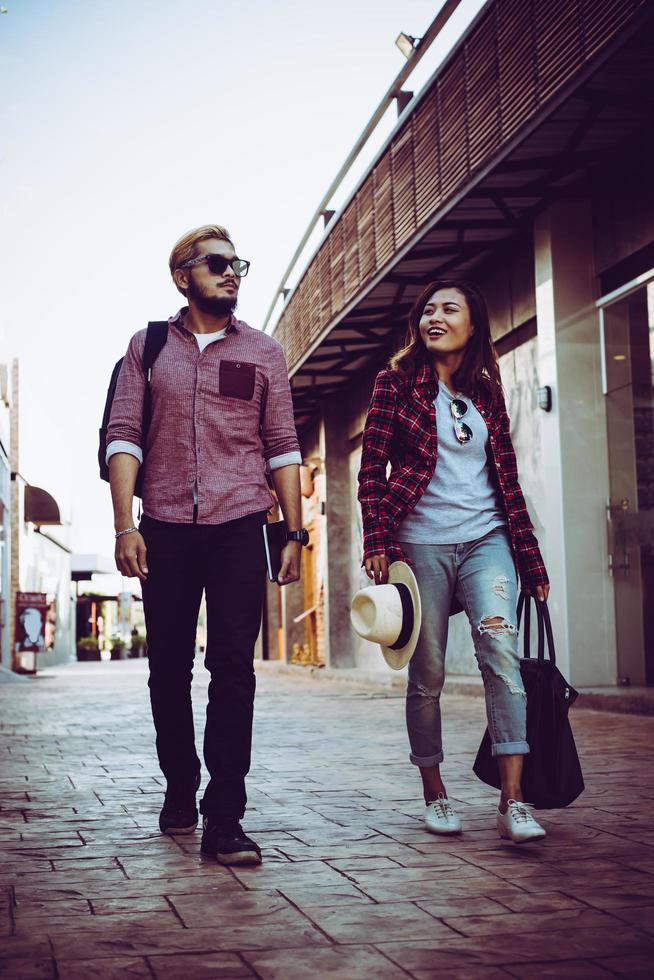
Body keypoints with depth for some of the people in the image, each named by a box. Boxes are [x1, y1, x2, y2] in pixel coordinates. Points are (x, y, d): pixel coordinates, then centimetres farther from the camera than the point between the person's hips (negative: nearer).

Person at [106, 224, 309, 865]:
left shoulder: (262, 353, 11)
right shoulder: (148, 347, 10)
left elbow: (282, 447, 10)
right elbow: (123, 436, 3)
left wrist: (295, 532, 3)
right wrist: (124, 525, -8)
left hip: (238, 529, -1)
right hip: (164, 529, 1)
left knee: (233, 669, -7)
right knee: (169, 668, 7)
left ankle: (223, 818, -6)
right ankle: (180, 791, 25)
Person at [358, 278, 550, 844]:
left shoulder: (486, 394, 14)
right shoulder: (397, 383, 5)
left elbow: (507, 479, 15)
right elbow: (372, 469, 2)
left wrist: (532, 563, 12)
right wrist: (377, 543, -9)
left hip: (485, 540, 2)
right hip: (421, 543, -2)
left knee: (501, 647, -18)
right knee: (428, 673, 1)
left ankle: (513, 802, -21)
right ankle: (435, 794, 17)